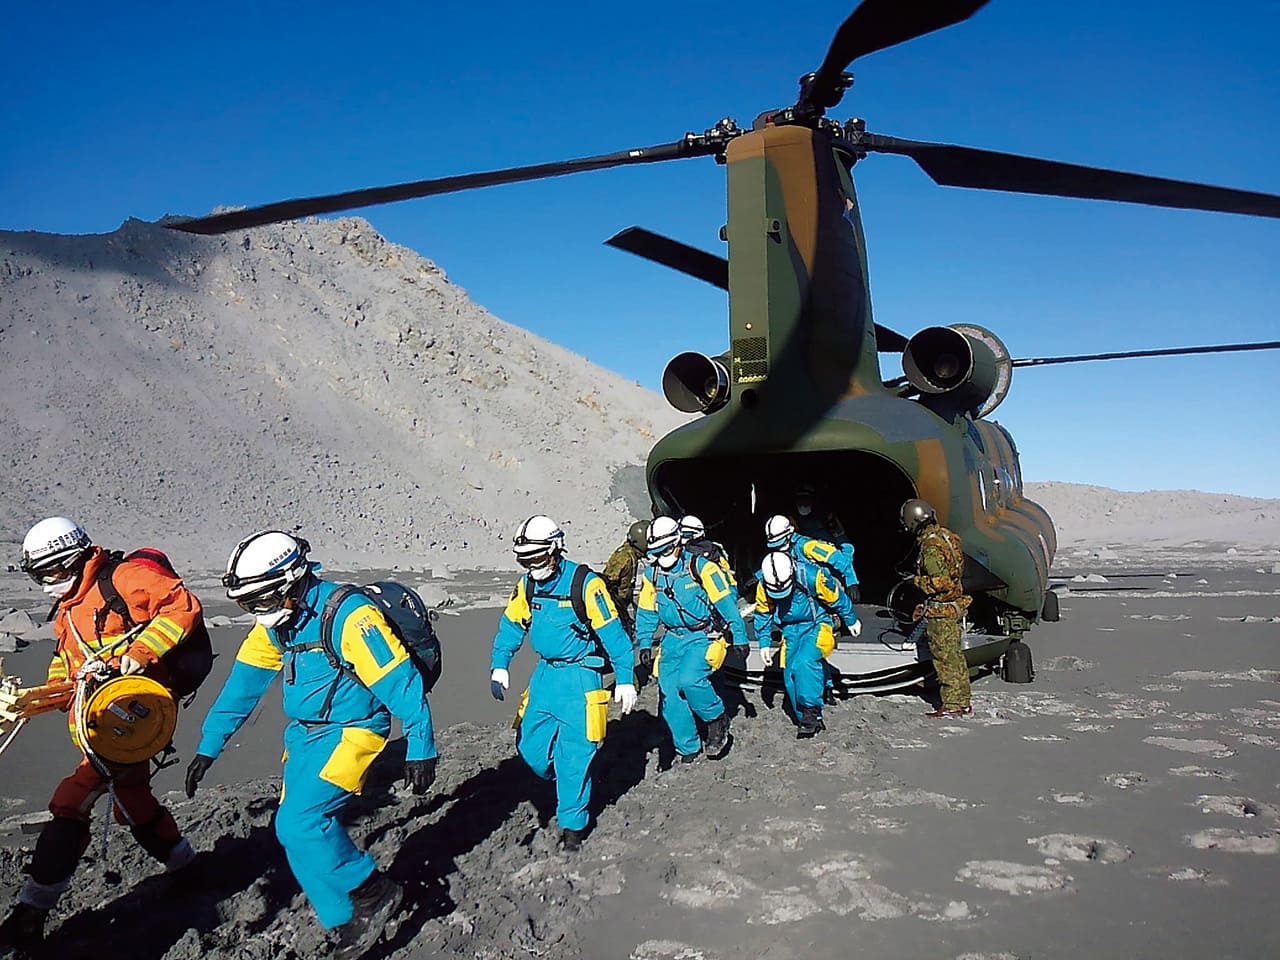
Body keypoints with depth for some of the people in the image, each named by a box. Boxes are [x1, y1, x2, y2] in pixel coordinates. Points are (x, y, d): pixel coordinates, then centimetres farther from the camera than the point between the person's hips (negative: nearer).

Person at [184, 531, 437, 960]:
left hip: (350, 731, -8)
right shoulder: (277, 622, 1)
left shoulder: (348, 615, -25)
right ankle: (345, 919, 19)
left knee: (298, 823, -18)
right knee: (296, 830, 5)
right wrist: (208, 747, 9)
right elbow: (244, 683, 9)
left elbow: (401, 684, -23)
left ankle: (373, 893, 0)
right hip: (303, 733, 8)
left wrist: (420, 749, -21)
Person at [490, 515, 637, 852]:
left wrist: (625, 680, -12)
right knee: (530, 748, 8)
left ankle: (573, 824, 11)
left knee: (574, 754, -6)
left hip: (580, 676, -6)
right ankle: (569, 784, 34)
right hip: (545, 672, 7)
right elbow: (511, 626, 12)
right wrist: (499, 667, 0)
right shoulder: (527, 585, 1)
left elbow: (613, 633, -14)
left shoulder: (585, 584, -18)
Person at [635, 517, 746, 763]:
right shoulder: (652, 575, 4)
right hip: (673, 639, 6)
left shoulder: (701, 567, -12)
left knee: (689, 680, -27)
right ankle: (688, 749, 12)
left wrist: (740, 638, -8)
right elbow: (646, 613, 14)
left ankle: (717, 720, 0)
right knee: (668, 693, -3)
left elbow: (726, 604, -9)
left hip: (704, 636, -5)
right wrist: (645, 645, 9)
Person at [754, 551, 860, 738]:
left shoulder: (811, 576, -27)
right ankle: (805, 720, 13)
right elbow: (762, 615, 4)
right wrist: (764, 643, 1)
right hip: (791, 631, 5)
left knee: (804, 663, -28)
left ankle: (812, 713, -18)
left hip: (817, 626, -5)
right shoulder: (763, 586, -14)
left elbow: (837, 598, -11)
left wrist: (851, 621, 2)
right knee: (790, 676, -1)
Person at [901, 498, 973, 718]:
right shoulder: (946, 535, 7)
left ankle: (952, 704, 5)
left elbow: (940, 582, -27)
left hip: (940, 610, -10)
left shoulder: (931, 546, -22)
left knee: (944, 657, -1)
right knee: (955, 654, 16)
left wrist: (918, 580, -10)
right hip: (954, 605, 10)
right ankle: (962, 701, 24)